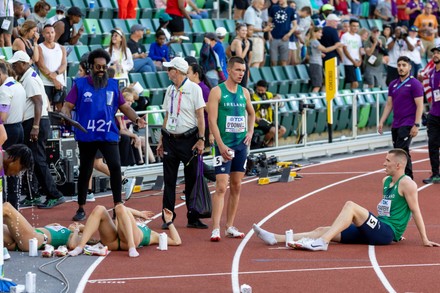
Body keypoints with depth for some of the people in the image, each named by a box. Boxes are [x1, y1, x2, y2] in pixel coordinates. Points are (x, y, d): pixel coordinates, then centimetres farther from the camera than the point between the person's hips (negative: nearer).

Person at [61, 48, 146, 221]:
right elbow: (68, 106, -1)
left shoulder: (113, 85, 9)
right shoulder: (80, 84, 2)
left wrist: (136, 119, -4)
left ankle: (118, 206, -8)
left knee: (115, 166, -18)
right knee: (85, 171, 9)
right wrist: (65, 116, -22)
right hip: (86, 136, 0)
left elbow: (124, 107, 12)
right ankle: (81, 209, 22)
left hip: (108, 135, 1)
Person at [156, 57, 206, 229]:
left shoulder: (194, 89, -5)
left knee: (192, 180, -1)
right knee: (169, 181, 5)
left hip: (188, 139, -5)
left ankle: (193, 218, 5)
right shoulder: (170, 90, 12)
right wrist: (162, 140, 13)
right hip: (170, 139, 5)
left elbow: (200, 116, -8)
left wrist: (201, 139, -13)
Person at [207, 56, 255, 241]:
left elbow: (251, 113, 28)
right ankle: (215, 229, -14)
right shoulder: (217, 92, -7)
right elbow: (212, 120, -12)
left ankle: (230, 226, 16)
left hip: (241, 144, 6)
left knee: (236, 186, 9)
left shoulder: (244, 92, 10)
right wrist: (221, 145, -19)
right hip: (224, 145, -6)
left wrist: (250, 131, 10)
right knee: (221, 187, -12)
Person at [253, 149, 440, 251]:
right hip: (376, 230, 9)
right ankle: (275, 238, -9)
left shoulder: (406, 184, -8)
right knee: (322, 230, -1)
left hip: (386, 232, -9)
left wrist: (424, 239, -9)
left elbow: (416, 211, -9)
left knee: (351, 206, -29)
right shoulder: (386, 181, 19)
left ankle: (321, 242, -38)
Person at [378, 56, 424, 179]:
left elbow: (419, 106, -10)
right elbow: (389, 105, 17)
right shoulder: (393, 84, 13)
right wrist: (381, 122, 10)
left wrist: (416, 125, -16)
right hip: (396, 125, 7)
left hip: (408, 125, -7)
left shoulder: (415, 84, -7)